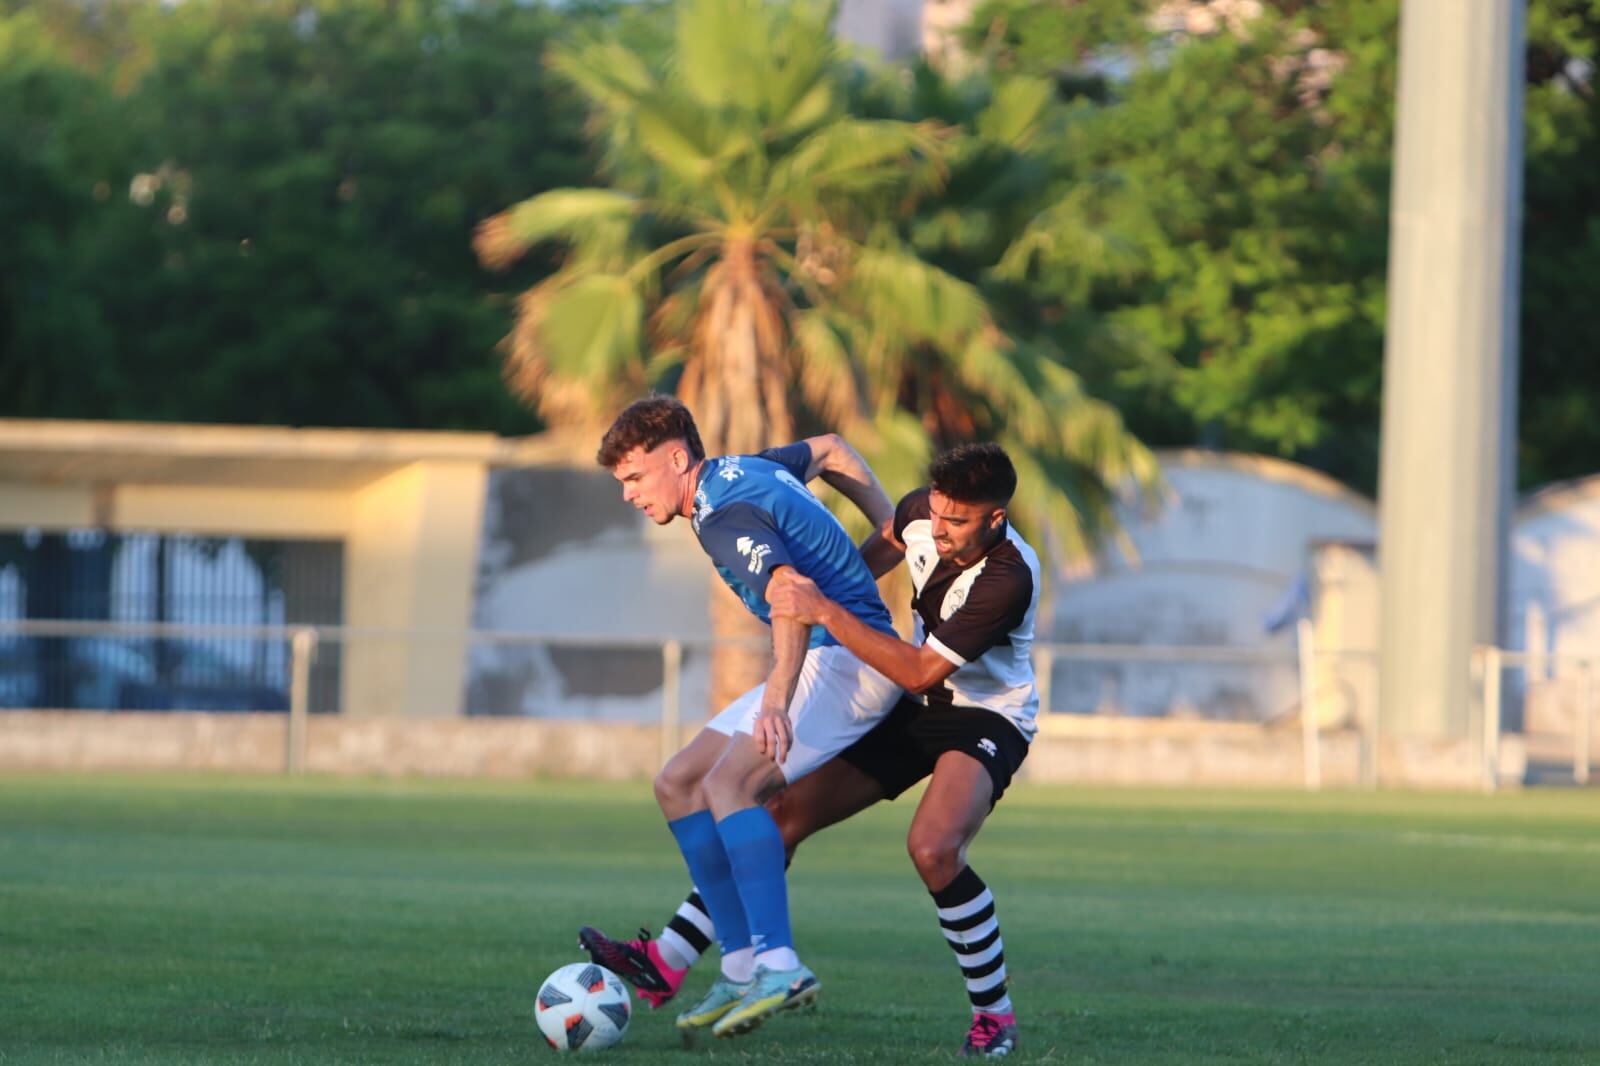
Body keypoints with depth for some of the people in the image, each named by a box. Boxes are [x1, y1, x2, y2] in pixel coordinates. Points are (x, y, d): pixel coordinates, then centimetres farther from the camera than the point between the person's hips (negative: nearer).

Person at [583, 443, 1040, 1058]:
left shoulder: (1009, 580, -31)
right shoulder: (924, 512, -11)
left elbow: (920, 672, -29)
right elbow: (886, 541, 17)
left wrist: (826, 614, -31)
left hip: (987, 720, -7)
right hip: (914, 709, 7)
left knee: (933, 849, -33)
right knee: (785, 814, -1)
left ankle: (994, 1015, -15)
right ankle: (663, 965, 1)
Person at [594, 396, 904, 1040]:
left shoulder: (726, 516, -18)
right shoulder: (741, 472, 13)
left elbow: (793, 592, -34)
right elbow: (829, 451, 30)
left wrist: (776, 702, -46)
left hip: (850, 656, -11)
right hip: (823, 661, 11)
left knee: (729, 782, -28)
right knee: (678, 786, 7)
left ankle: (778, 967, -35)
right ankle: (743, 968, 3)